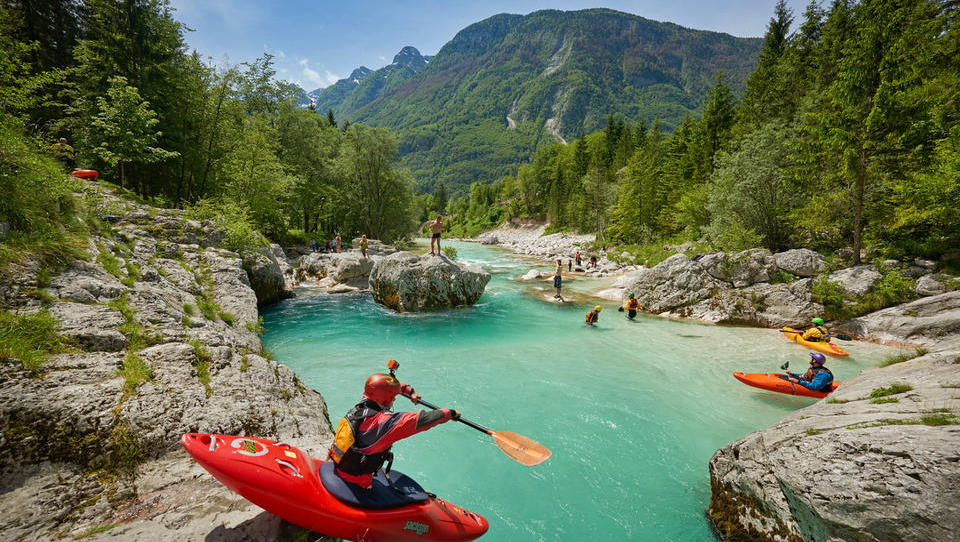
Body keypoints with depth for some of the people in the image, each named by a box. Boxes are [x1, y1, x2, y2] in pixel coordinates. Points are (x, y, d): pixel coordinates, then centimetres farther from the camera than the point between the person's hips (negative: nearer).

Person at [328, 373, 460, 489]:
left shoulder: (359, 407, -6)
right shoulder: (384, 422, -31)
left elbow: (385, 386, 12)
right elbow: (421, 420, -29)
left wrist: (409, 391, 18)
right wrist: (449, 413, -17)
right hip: (354, 480, -8)